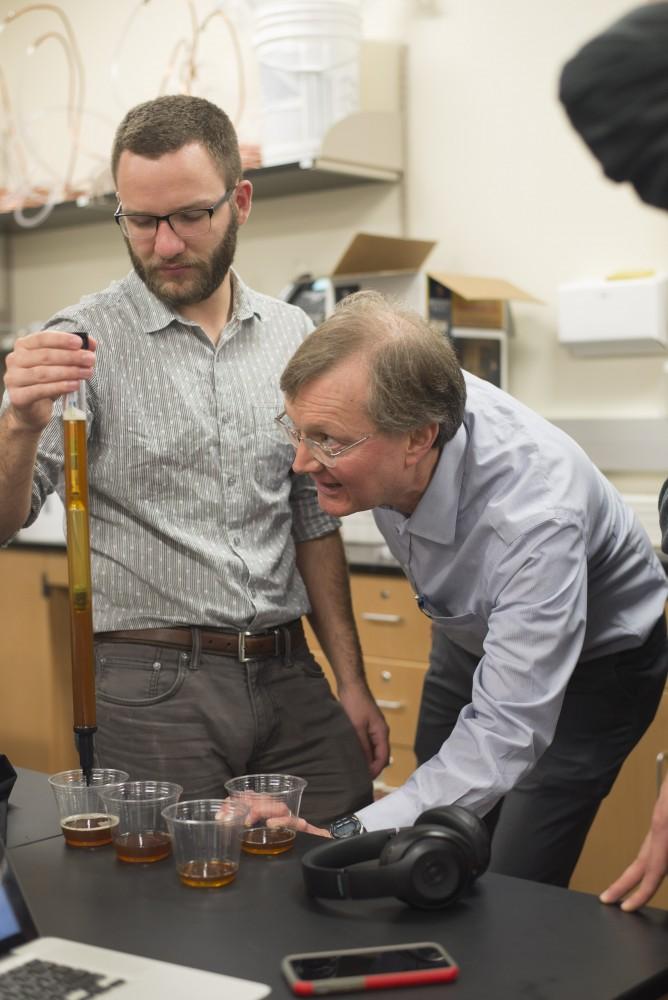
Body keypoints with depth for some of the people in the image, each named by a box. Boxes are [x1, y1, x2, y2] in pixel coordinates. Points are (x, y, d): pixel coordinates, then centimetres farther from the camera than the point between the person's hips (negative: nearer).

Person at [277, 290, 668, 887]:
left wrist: (346, 837, -50)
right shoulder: (371, 411, -26)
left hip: (592, 661, -5)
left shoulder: (535, 517, -43)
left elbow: (504, 738, -42)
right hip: (468, 635, 6)